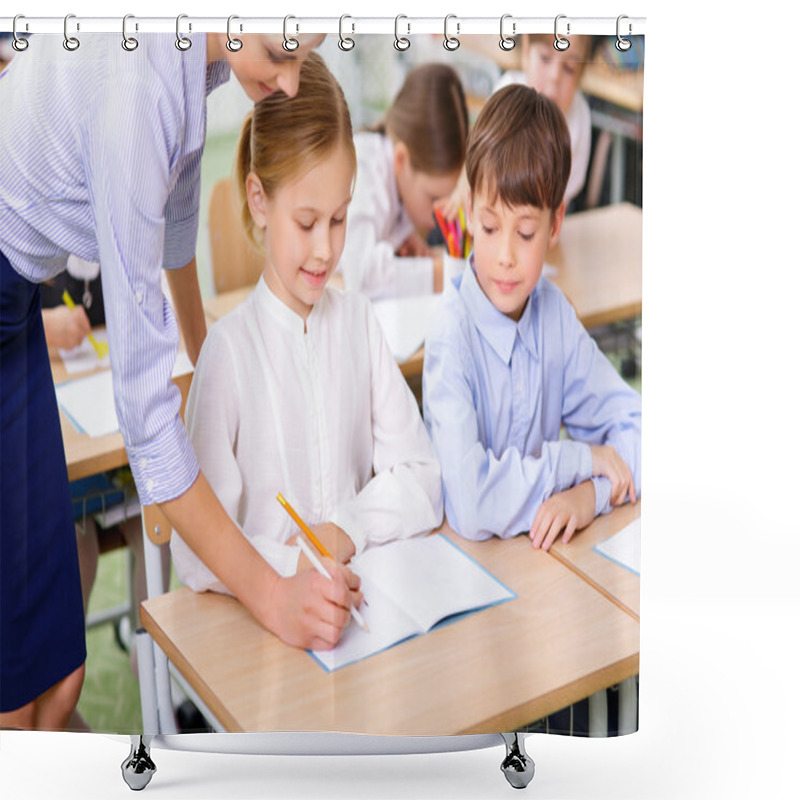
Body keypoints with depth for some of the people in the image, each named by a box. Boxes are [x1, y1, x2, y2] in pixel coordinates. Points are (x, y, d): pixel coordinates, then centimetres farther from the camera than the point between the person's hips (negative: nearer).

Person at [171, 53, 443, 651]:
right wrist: (287, 580, -31)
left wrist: (345, 530, -10)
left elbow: (421, 479, 7)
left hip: (365, 597, 3)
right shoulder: (229, 349, -7)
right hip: (265, 622, -3)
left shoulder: (359, 321, 8)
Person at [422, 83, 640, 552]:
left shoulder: (554, 314, 1)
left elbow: (634, 425, 7)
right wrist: (577, 459, -12)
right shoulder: (452, 337, -15)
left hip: (547, 557, 4)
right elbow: (471, 504, -24)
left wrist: (591, 494, -11)